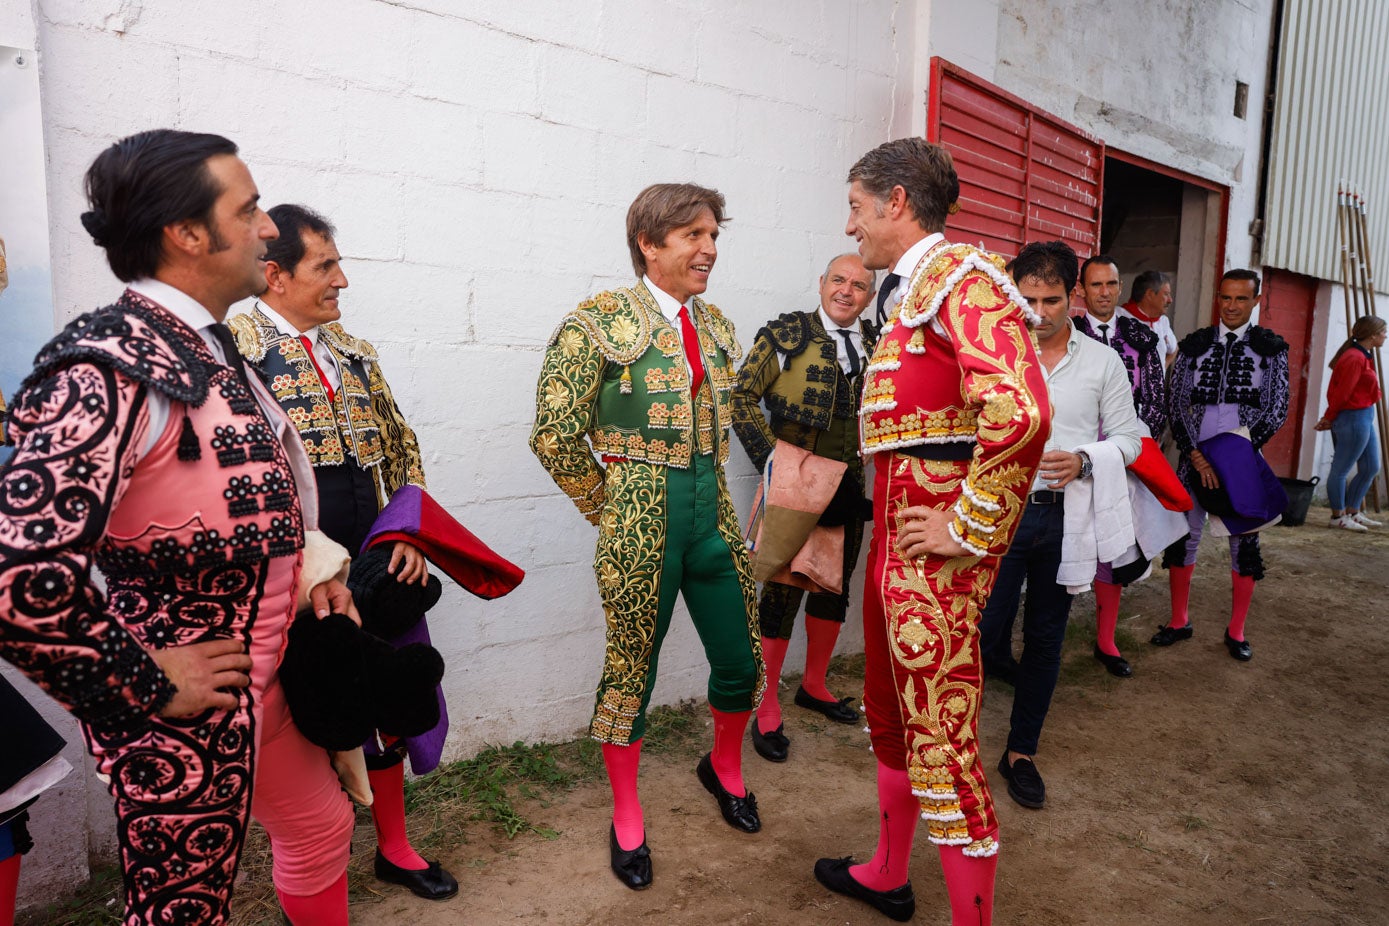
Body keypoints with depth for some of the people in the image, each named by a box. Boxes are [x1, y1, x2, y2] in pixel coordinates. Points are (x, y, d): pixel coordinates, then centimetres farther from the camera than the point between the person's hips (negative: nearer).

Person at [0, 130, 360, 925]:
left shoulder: (206, 348, 5)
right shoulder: (111, 367, -24)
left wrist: (309, 571, 5)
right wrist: (147, 682, -20)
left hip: (261, 676, 9)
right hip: (190, 709, -8)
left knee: (322, 827, 26)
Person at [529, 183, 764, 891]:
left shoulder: (716, 327, 10)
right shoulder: (599, 322, -10)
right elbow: (555, 434, -11)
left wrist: (705, 488, 15)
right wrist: (611, 509, -4)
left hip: (712, 513, 6)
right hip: (639, 526, -5)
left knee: (742, 661, 11)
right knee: (631, 666, 8)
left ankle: (724, 766, 42)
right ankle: (627, 820, 29)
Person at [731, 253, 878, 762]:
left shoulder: (878, 344, 8)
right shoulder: (784, 335, -7)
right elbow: (742, 397, -9)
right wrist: (772, 455, -17)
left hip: (849, 486, 6)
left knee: (835, 587, 16)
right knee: (783, 590, -1)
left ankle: (814, 685, 36)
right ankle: (767, 709, 13)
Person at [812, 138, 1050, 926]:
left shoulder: (959, 277, -14)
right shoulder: (909, 291, 17)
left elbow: (1022, 412, -29)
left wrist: (968, 532, -22)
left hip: (934, 544, -11)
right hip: (897, 530, 11)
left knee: (943, 737, -2)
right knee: (891, 711, 21)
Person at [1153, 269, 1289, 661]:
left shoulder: (1271, 347, 3)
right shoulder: (1194, 345, 5)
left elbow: (1277, 409, -2)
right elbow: (1176, 404, 0)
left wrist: (1239, 452, -14)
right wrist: (1197, 456, -10)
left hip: (1245, 460, -1)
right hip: (1195, 457, 1)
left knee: (1244, 541, 4)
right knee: (1182, 536, 4)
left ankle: (1236, 631, 18)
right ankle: (1179, 621, 20)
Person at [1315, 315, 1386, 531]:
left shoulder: (1363, 357, 13)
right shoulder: (1355, 359, -19)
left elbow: (1339, 393, 12)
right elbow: (1341, 394, -16)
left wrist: (1330, 419, 8)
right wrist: (1328, 419, -5)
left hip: (1364, 418, 11)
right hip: (1354, 418, -11)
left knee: (1370, 468, 16)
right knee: (1341, 470, 0)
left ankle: (1353, 512, 26)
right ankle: (1338, 517, 9)